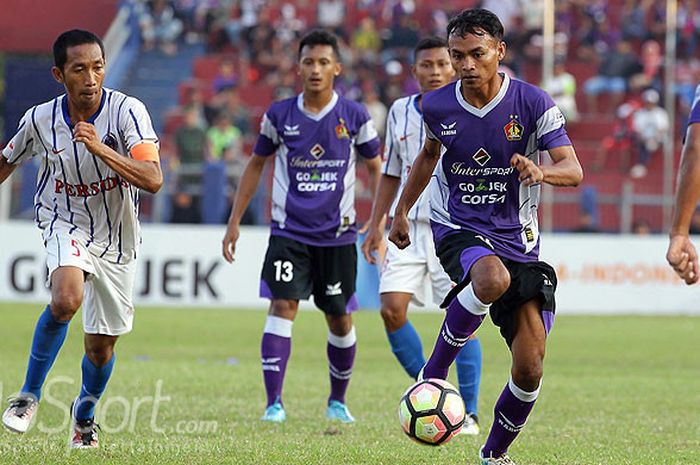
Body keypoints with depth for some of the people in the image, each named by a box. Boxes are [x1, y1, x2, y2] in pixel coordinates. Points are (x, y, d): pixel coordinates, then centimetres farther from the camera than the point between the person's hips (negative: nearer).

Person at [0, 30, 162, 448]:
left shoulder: (127, 111, -20)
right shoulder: (41, 120, -13)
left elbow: (153, 180, -32)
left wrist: (100, 149, -42)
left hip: (117, 238, 1)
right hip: (66, 222, -1)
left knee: (101, 347, 9)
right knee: (67, 299, -32)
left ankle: (85, 413, 40)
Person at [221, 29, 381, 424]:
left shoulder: (354, 116, -3)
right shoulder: (279, 115, -1)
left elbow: (376, 168, 7)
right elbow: (257, 164, 11)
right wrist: (235, 221, 9)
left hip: (338, 235, 0)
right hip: (289, 232, 0)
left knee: (340, 317, 8)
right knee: (282, 306, -15)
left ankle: (338, 400, 27)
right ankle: (274, 402, -16)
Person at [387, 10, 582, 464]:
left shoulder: (533, 102, -10)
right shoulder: (437, 106, -2)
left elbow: (574, 170, -16)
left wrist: (541, 171, -37)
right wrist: (403, 210, 25)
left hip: (518, 238, 1)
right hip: (457, 229, -1)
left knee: (530, 368, -6)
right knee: (493, 277, -39)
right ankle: (434, 374, -21)